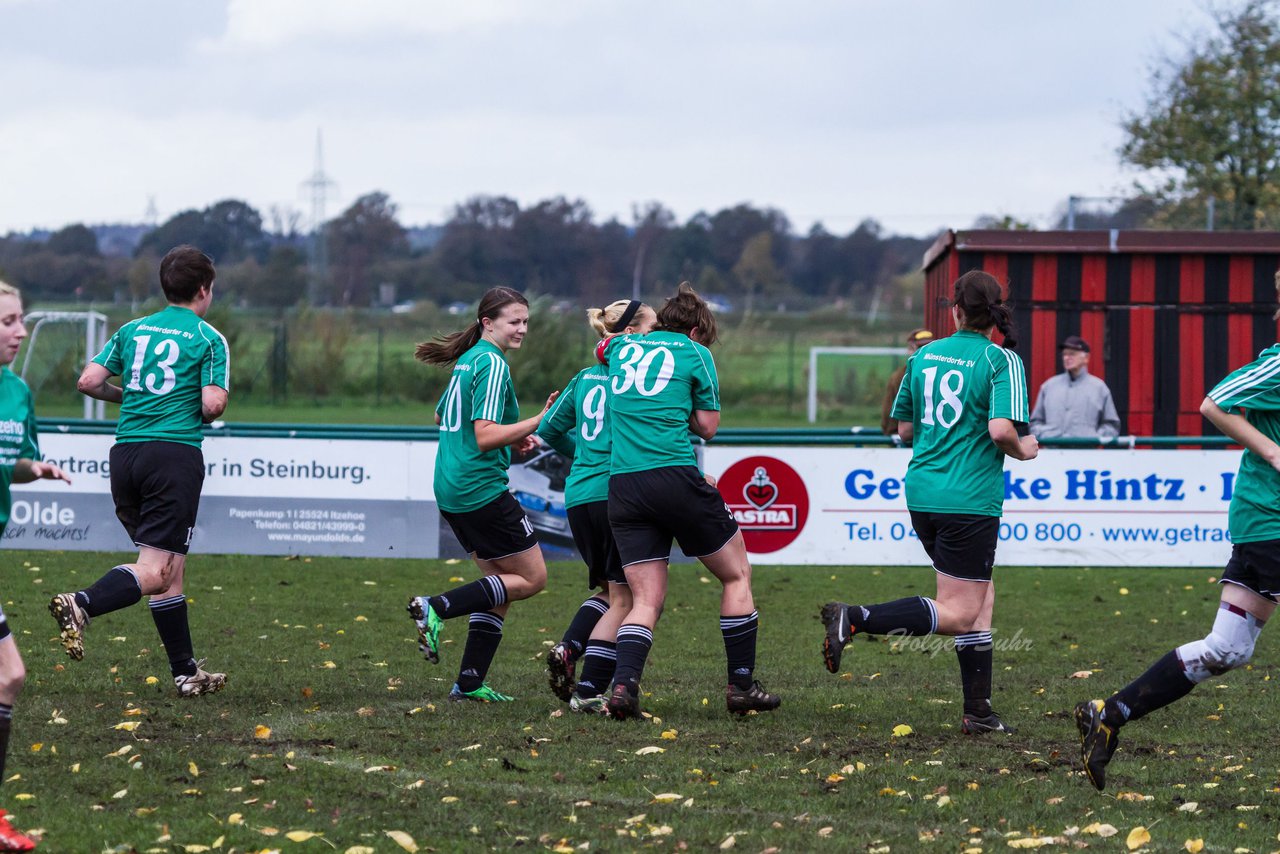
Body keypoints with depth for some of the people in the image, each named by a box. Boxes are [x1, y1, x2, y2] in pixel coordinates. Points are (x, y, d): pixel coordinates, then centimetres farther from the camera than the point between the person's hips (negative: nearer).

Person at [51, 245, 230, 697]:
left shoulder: (133, 330, 14)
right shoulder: (208, 339, -1)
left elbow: (88, 382, 8)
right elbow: (213, 405, -10)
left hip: (125, 454, 6)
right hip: (175, 453, -6)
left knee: (170, 569, 13)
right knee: (157, 570, -10)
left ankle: (186, 671, 16)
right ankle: (82, 604, -35)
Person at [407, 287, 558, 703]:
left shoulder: (468, 359, 15)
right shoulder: (492, 364, -14)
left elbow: (442, 416, 27)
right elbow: (485, 436, -21)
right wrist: (538, 422, -21)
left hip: (452, 491, 10)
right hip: (483, 490, -10)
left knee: (501, 581, 15)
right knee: (531, 578, 0)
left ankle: (469, 683, 11)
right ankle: (436, 608, -10)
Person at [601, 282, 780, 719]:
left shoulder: (622, 347, 18)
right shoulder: (694, 353, 5)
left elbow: (604, 349, 42)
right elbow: (707, 426, 8)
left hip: (622, 483, 4)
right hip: (675, 476, -4)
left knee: (645, 600, 7)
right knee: (737, 574, 13)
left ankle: (623, 683, -16)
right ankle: (741, 685, 11)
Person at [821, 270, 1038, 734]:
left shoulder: (924, 355, 8)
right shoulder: (1002, 361, -9)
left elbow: (904, 428, 16)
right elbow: (1001, 429, -21)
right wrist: (1023, 450, 0)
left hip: (922, 493, 7)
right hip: (970, 500, -7)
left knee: (981, 597, 18)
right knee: (958, 613, -3)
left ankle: (978, 710, 14)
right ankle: (855, 619, -21)